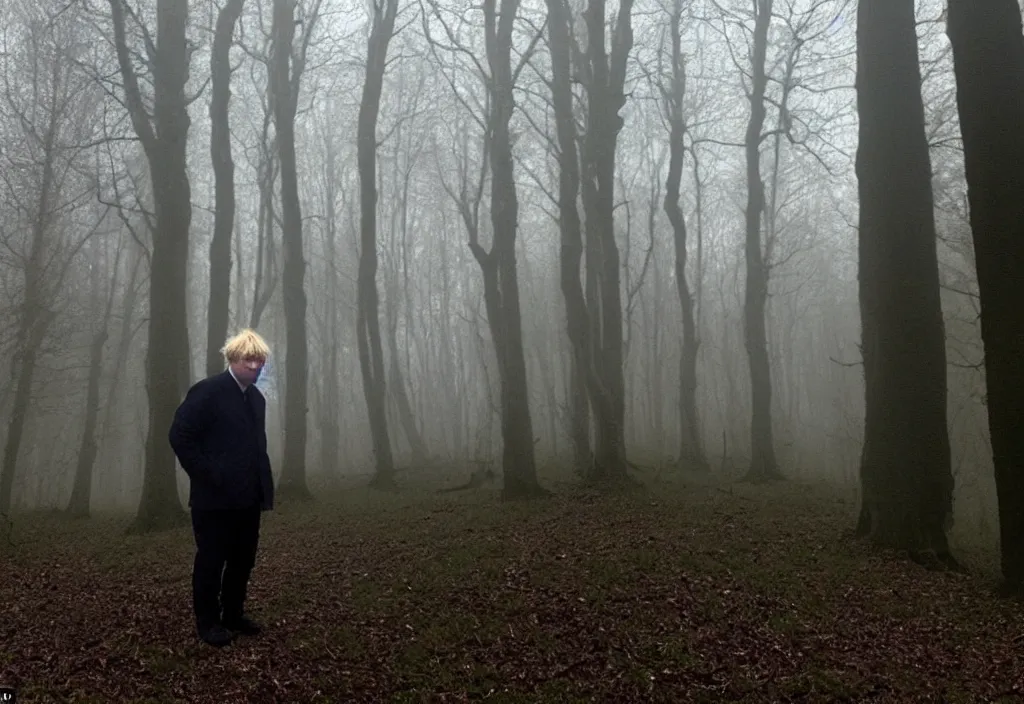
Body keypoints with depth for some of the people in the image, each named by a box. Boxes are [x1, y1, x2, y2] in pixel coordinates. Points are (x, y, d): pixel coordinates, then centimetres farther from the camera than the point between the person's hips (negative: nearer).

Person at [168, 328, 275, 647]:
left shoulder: (257, 398, 13)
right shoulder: (207, 391, -10)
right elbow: (179, 436, -14)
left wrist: (262, 483, 10)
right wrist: (206, 475, -14)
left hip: (248, 497, 7)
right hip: (215, 497, -7)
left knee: (243, 559, 13)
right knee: (211, 560, 5)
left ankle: (234, 614, 28)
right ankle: (208, 622, 18)